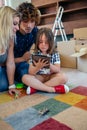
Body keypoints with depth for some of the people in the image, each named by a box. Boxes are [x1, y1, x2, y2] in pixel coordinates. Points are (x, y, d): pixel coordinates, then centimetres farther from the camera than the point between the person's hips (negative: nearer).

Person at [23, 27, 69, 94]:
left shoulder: (55, 54, -3)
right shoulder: (35, 55, -5)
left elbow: (58, 70, -10)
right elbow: (31, 73, -11)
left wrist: (49, 65, -30)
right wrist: (38, 67, -33)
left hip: (51, 77, 1)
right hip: (39, 78, 0)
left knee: (63, 77, -29)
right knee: (25, 78, -28)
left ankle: (36, 87, -25)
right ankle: (53, 89, -28)